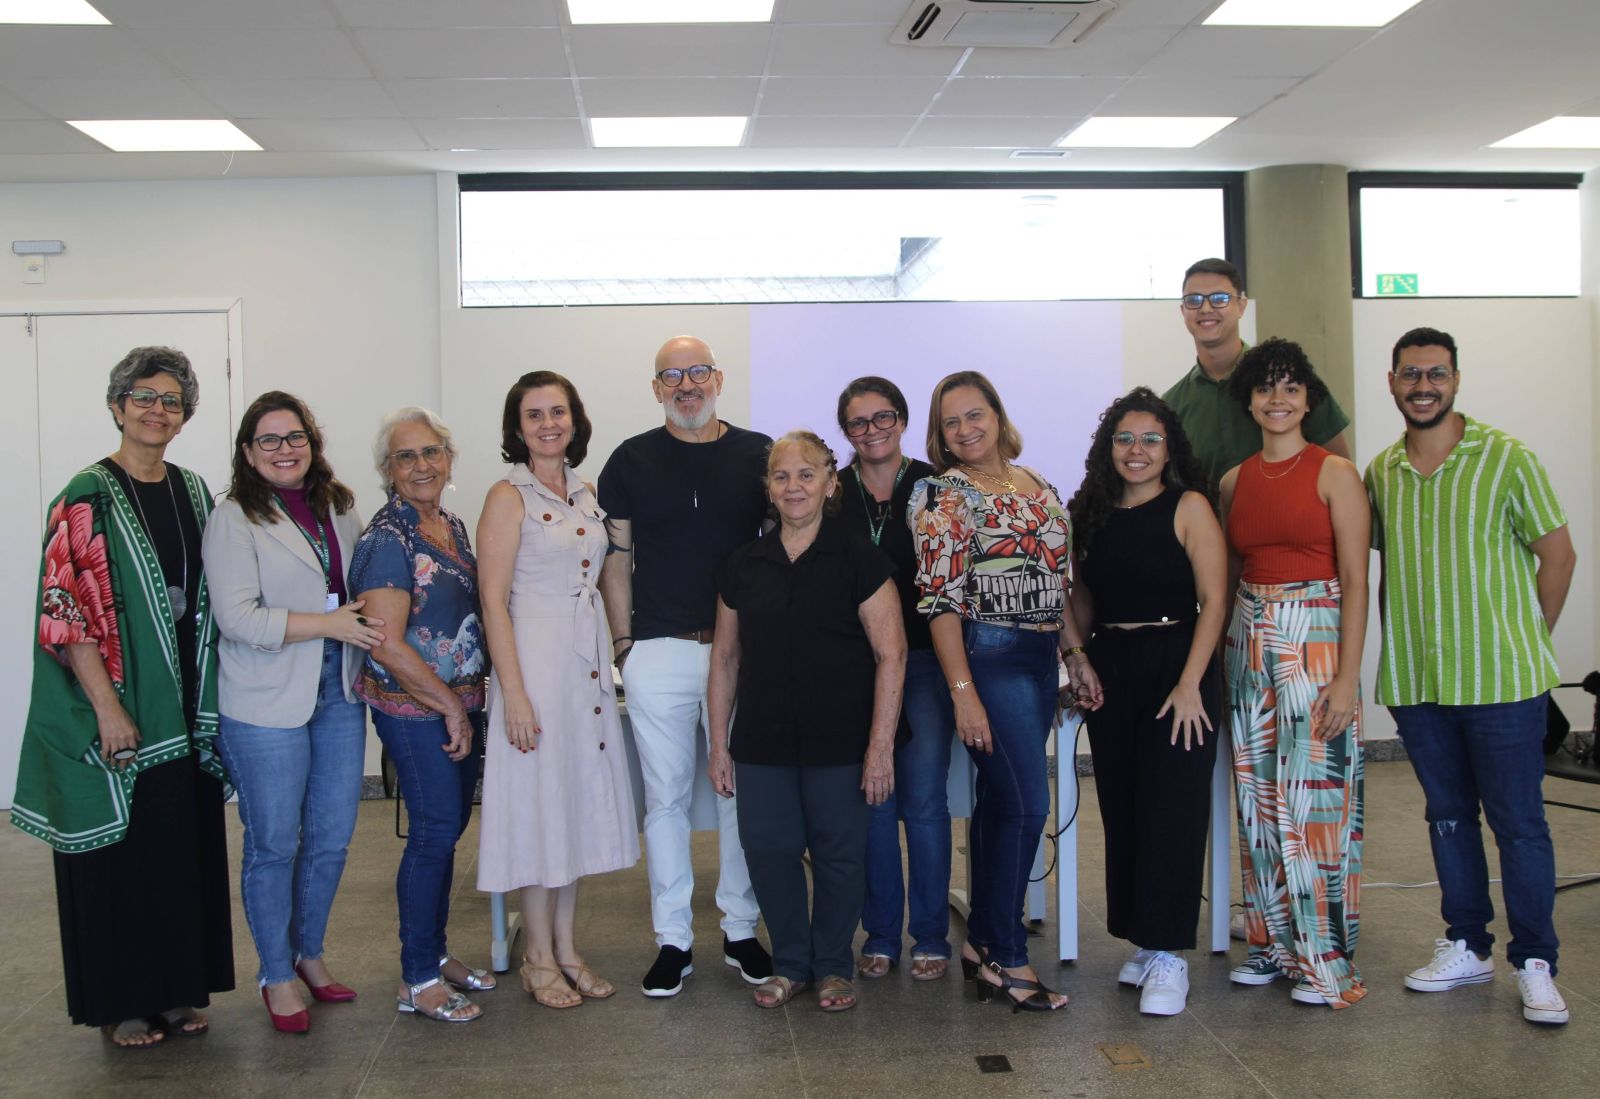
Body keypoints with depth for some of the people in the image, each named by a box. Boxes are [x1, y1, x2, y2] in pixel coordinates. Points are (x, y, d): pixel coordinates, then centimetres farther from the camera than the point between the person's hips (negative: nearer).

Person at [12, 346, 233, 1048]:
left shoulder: (194, 493, 9)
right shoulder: (88, 497, -8)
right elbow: (65, 610, -13)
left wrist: (209, 698, 10)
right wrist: (107, 709, -18)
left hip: (186, 705, 5)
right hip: (118, 704, -5)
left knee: (186, 843, 10)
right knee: (120, 847, 4)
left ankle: (180, 988, 25)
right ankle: (121, 1002, 18)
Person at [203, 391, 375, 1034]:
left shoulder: (339, 508, 10)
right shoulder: (234, 519, -7)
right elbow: (238, 616, -16)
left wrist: (373, 625, 6)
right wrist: (329, 624, -17)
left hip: (340, 696, 5)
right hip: (267, 707, -5)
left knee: (332, 838, 12)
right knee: (273, 846, 5)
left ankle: (310, 953, 31)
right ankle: (277, 975, 21)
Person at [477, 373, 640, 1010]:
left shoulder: (586, 495, 11)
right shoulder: (509, 497, -8)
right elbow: (494, 603, -13)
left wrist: (610, 655, 11)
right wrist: (513, 694, -18)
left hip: (589, 659, 7)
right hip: (535, 656, -7)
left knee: (580, 798, 11)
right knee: (538, 804, 1)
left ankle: (567, 947, 22)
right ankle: (538, 958, 14)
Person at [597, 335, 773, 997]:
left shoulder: (757, 455, 6)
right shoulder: (631, 460, 6)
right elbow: (615, 561, 7)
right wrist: (623, 642, 1)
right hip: (658, 652, 0)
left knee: (742, 790, 7)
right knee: (665, 795, 4)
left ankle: (740, 930, 21)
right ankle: (673, 940, 14)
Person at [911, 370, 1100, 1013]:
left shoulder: (1038, 487, 12)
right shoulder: (943, 496, -8)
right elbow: (939, 600, -13)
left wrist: (1077, 655, 13)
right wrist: (963, 693, -18)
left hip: (1041, 657, 7)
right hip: (988, 657, -7)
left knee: (1000, 801, 11)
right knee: (1026, 804, -8)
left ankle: (983, 943, 21)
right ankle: (1007, 957, 4)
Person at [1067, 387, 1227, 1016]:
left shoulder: (1188, 507, -4)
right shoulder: (1091, 513, 10)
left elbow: (1214, 600, -9)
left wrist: (1190, 683, -16)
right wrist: (1078, 663, 2)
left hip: (1175, 667, -5)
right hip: (1109, 673, 5)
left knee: (1170, 811, -6)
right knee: (1122, 811, 8)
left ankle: (1169, 956, 1)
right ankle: (1143, 942, 20)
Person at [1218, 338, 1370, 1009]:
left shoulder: (1334, 473, -5)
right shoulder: (1234, 481, 10)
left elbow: (1355, 579, -9)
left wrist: (1347, 676, -15)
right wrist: (1221, 660, 6)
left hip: (1317, 637, -5)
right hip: (1248, 642, 5)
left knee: (1316, 796, -3)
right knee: (1259, 798, 9)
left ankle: (1328, 959, 9)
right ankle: (1275, 942, 22)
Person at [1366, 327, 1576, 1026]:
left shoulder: (1506, 457, -5)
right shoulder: (1380, 472, 7)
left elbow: (1558, 554, 0)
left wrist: (1525, 643, 2)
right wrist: (1397, 641, 9)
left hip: (1500, 679, -4)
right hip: (1414, 680, 4)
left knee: (1518, 822, 2)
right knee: (1447, 816, 14)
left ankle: (1534, 962, 13)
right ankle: (1466, 947, 26)